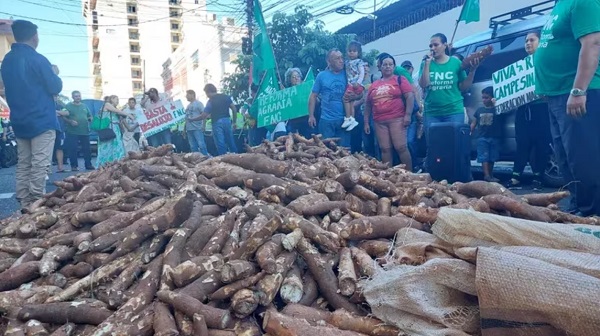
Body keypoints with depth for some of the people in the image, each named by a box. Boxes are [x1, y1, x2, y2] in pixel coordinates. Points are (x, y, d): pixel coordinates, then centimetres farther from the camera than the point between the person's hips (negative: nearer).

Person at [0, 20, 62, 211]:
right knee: (39, 165, -6)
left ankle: (25, 205, 13)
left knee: (23, 165, 10)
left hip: (19, 121, 7)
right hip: (41, 120, -7)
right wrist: (55, 76, 11)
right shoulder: (37, 59, -12)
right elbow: (56, 88, -8)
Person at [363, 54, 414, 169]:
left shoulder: (400, 80, 6)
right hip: (379, 122, 4)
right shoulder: (374, 84, 15)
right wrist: (366, 122, 14)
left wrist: (408, 115, -12)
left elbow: (410, 96, -3)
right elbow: (368, 104, 18)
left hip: (397, 119, -4)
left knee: (401, 147, -8)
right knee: (385, 149, 3)